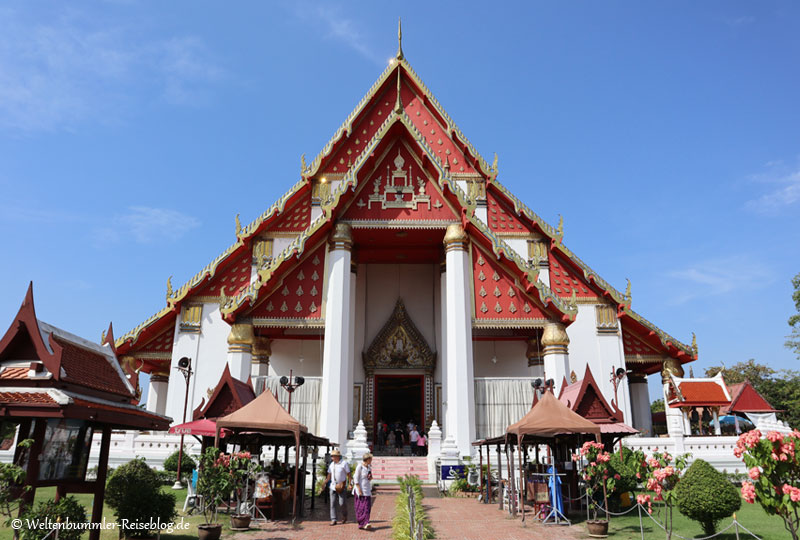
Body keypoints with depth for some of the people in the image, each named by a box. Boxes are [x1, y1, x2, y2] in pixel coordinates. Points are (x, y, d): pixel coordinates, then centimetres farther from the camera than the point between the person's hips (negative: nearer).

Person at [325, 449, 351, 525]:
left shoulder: (344, 463, -6)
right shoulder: (331, 464, 9)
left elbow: (348, 474, -4)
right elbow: (329, 475, 15)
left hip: (342, 487, -5)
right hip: (333, 486, 5)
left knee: (342, 503, -5)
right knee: (333, 503, 0)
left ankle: (344, 516, 20)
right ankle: (333, 520, 5)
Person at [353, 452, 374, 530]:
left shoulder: (369, 467, 11)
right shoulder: (359, 466, -11)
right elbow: (356, 479, -13)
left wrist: (370, 478, 0)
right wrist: (359, 490, -18)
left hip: (367, 489, 7)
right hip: (361, 489, -7)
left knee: (367, 507, 1)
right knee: (361, 507, -7)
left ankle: (365, 524, 6)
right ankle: (362, 523, -6)